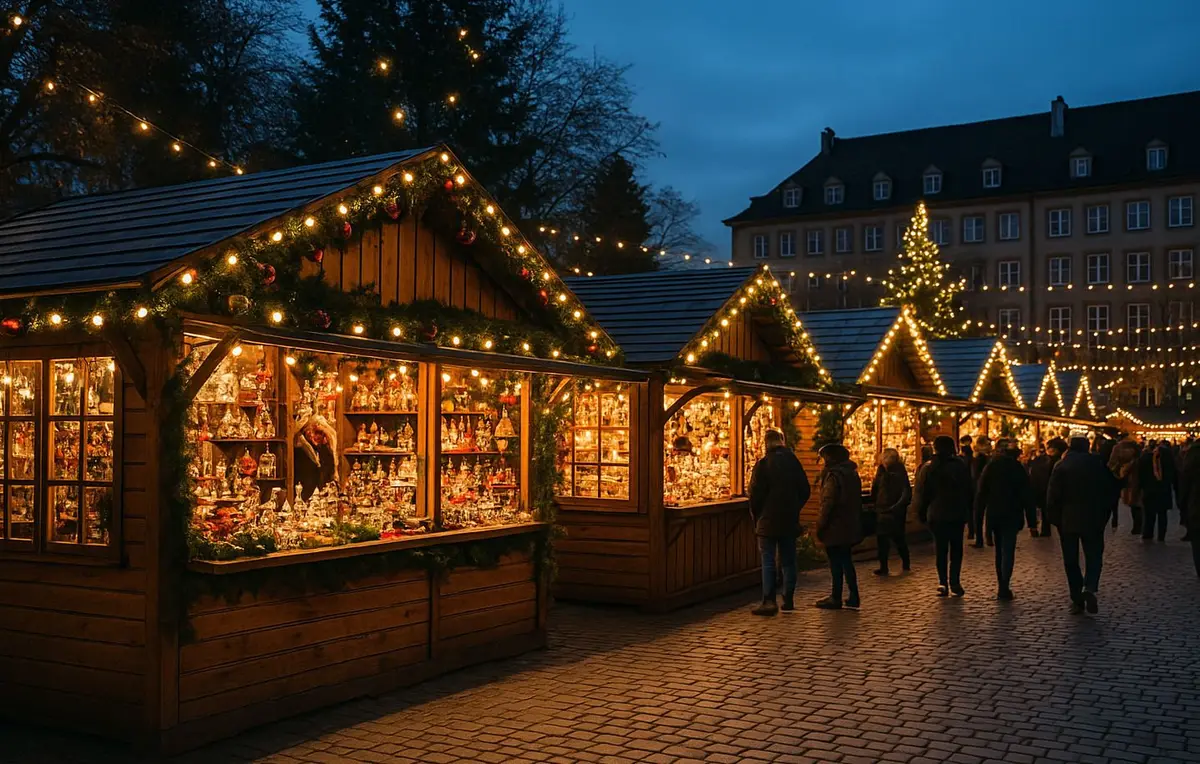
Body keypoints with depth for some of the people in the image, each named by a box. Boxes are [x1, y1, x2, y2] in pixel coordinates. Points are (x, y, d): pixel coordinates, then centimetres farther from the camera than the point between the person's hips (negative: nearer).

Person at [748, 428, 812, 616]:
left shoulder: (763, 464, -11)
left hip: (768, 521, -5)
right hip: (790, 521, 5)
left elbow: (755, 494, -11)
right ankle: (788, 600, 16)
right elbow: (805, 490, 9)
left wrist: (756, 516, 4)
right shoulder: (793, 462, 4)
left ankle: (769, 601, -7)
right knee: (788, 560, 12)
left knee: (768, 561, -2)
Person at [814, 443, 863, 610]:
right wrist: (856, 521, 22)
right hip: (851, 527, 8)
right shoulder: (852, 473, 11)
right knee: (846, 561, 16)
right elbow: (857, 500, 17)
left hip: (835, 527, -8)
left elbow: (827, 503, -19)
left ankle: (836, 599, 5)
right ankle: (853, 597, 18)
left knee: (836, 563, -1)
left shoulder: (833, 475, -16)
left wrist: (820, 526, -13)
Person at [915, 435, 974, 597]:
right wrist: (968, 510, 11)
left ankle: (943, 582, -2)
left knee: (941, 549, 7)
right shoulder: (961, 466, -1)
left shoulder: (928, 468, -4)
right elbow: (970, 489, 4)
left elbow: (921, 493, -3)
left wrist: (921, 514, 5)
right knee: (956, 548, 7)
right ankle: (954, 582, -2)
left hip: (936, 515, 0)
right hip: (958, 514, 0)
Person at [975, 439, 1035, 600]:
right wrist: (1031, 519, -1)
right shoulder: (1018, 469, -4)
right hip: (1012, 515, -3)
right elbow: (1027, 496, -4)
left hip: (993, 514, 3)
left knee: (1000, 551, 15)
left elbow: (981, 493, 1)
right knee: (1008, 551, -4)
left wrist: (978, 516, 5)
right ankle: (1004, 587, -15)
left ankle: (1001, 586, 18)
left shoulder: (990, 467, 2)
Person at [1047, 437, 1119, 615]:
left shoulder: (1061, 466, -5)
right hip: (1093, 520, 1)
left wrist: (1055, 518, 3)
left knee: (1071, 560, 7)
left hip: (1067, 520, -1)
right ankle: (1090, 587, -18)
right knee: (1094, 555, 7)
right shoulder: (1098, 464, -1)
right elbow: (1111, 490, 3)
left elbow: (1052, 497, -8)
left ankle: (1077, 600, 7)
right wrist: (1105, 514, 11)